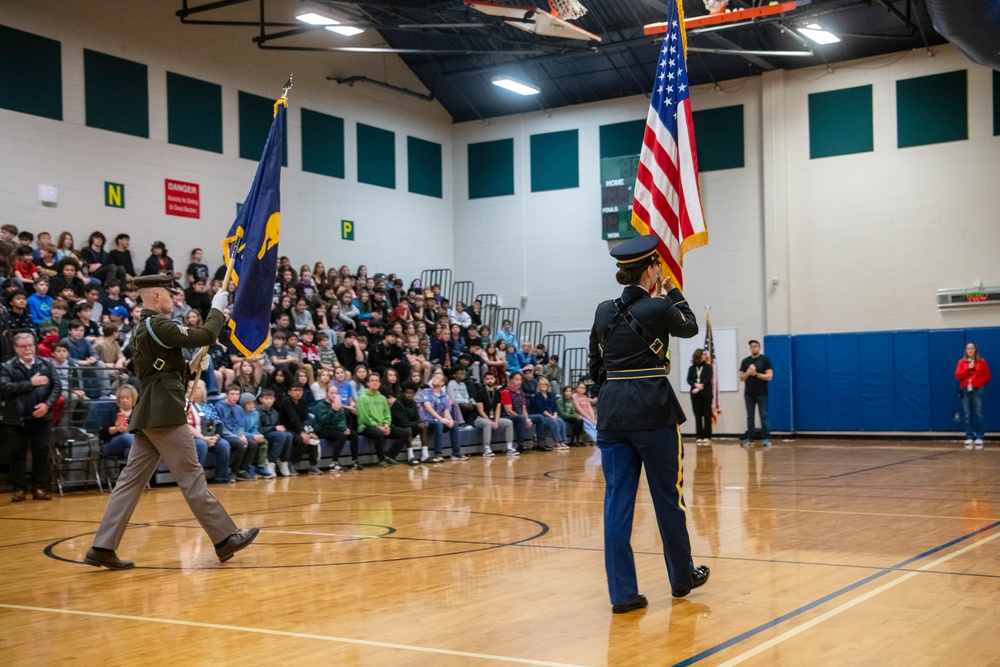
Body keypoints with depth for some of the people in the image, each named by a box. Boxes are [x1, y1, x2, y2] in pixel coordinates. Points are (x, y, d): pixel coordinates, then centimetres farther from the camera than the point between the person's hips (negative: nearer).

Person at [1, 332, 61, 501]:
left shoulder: (46, 364, 5)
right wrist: (30, 383, -16)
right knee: (18, 454, 6)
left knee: (41, 453, 5)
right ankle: (19, 489, 13)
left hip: (42, 417, 2)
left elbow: (57, 386, 1)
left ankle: (40, 488, 11)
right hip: (17, 418, -2)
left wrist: (47, 404, -14)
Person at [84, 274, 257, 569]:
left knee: (130, 481, 5)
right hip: (165, 415, -10)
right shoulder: (158, 325, -11)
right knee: (192, 479, -4)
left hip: (148, 417, 10)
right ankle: (225, 538, 3)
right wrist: (217, 310, 2)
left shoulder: (142, 330, 20)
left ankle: (103, 547, 3)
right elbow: (204, 336, -14)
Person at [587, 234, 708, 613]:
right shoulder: (658, 309, -7)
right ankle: (682, 577, 26)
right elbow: (689, 327, 14)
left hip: (612, 412, 5)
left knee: (617, 500, 2)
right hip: (653, 412, -4)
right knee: (668, 497, 10)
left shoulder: (604, 311, 7)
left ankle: (622, 592, 1)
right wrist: (673, 291, 24)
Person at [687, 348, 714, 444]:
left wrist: (699, 388, -15)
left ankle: (707, 437, 0)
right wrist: (696, 385, -19)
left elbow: (708, 379, -7)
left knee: (707, 415, -2)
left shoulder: (708, 367, 3)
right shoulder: (692, 368, 9)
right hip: (695, 395, 2)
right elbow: (689, 380, 1)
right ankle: (699, 437, 5)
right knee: (697, 415, 2)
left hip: (706, 394, -2)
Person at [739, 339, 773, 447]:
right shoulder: (745, 361, 8)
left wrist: (756, 374, -15)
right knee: (750, 416, 7)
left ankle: (766, 438, -3)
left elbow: (769, 376, -9)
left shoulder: (765, 360, -2)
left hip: (761, 393, -3)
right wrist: (748, 373, -14)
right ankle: (748, 438, 10)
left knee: (764, 416, -3)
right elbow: (741, 378, 6)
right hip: (749, 393, 3)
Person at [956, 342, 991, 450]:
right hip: (965, 390, 1)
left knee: (978, 414, -5)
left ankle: (979, 438, -3)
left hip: (977, 390, -1)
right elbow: (957, 376, -5)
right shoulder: (962, 362, 5)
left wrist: (979, 383, 7)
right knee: (968, 415, 2)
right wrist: (968, 368, -11)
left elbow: (987, 376, 9)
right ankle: (969, 438, 3)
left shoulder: (981, 362, 2)